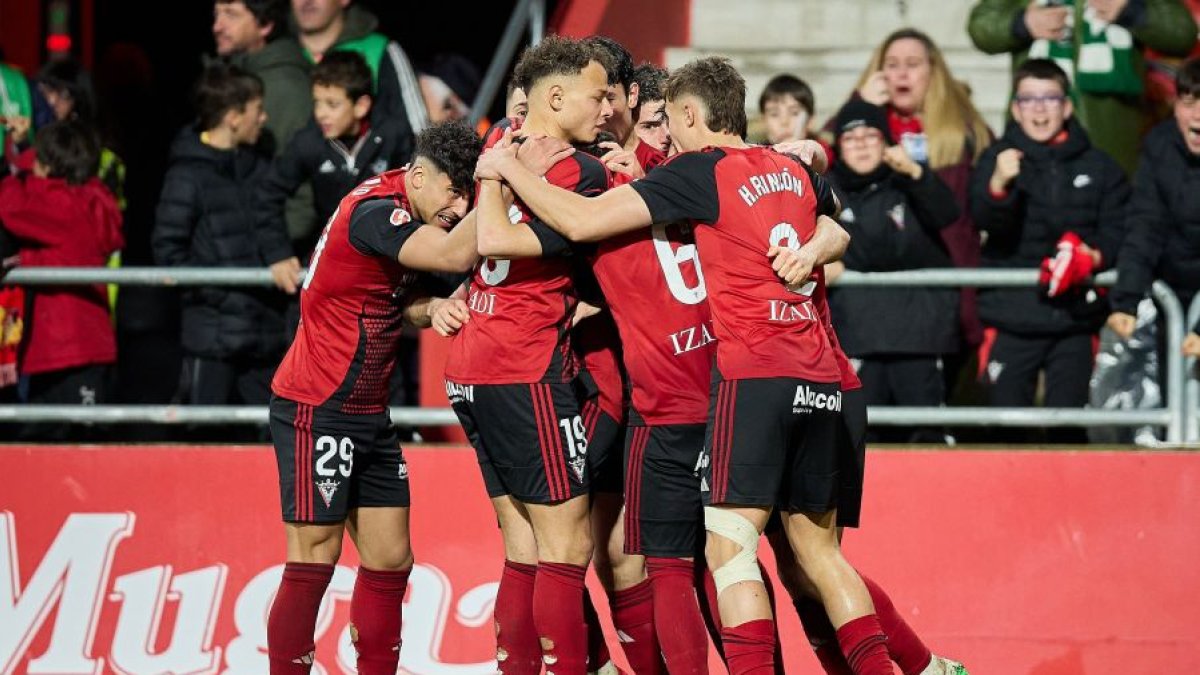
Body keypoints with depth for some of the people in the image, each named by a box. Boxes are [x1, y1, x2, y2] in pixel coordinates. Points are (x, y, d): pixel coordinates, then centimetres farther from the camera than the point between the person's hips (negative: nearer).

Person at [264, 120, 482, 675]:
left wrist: (435, 309, -3)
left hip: (369, 416, 10)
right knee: (314, 562, -9)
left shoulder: (404, 213, 10)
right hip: (317, 414, -10)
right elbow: (454, 254, -31)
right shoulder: (375, 210, -19)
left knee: (390, 560, 7)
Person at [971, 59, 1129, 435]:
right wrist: (998, 186, -36)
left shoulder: (1098, 165, 8)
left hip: (1077, 316, 1)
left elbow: (1118, 227, 5)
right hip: (1011, 315, -1)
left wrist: (1096, 255, -16)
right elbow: (986, 221, -14)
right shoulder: (998, 160, 2)